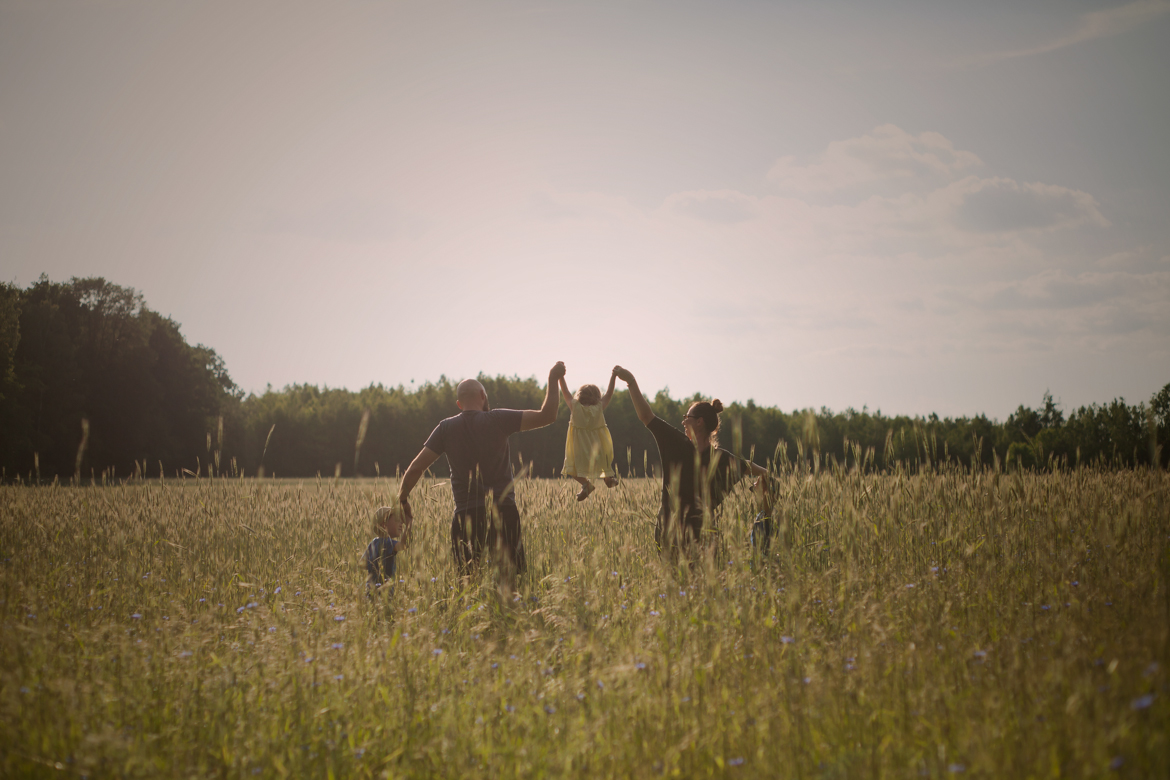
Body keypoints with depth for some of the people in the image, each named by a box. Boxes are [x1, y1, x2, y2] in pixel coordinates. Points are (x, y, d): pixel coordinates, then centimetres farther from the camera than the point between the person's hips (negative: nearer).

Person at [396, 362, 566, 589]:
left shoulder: (446, 428, 6)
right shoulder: (497, 420, -2)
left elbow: (416, 467, 3)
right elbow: (546, 416, -5)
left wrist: (403, 496, 19)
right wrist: (553, 380, 7)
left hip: (466, 516, 2)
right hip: (503, 512, -2)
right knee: (508, 577, 2)